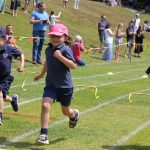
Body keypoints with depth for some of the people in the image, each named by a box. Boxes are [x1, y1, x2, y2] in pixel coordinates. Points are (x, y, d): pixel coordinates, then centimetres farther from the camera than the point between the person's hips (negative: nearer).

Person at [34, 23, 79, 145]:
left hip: (65, 85, -4)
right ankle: (44, 135, -12)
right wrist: (41, 74, 36)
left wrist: (60, 56, -34)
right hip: (51, 84, 4)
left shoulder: (66, 49, -15)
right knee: (45, 105, -16)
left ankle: (74, 114, 53)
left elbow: (73, 65, -26)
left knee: (65, 111, 14)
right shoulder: (48, 49, 4)